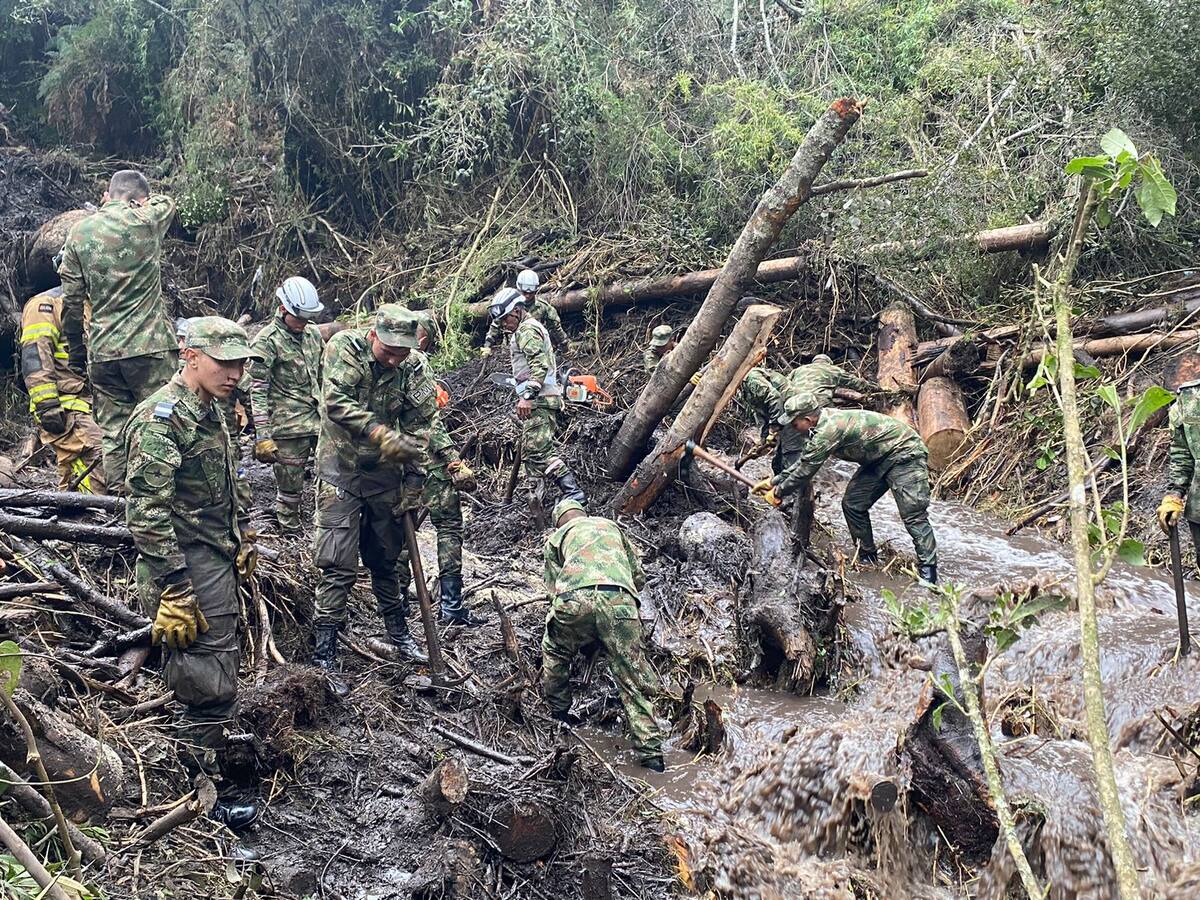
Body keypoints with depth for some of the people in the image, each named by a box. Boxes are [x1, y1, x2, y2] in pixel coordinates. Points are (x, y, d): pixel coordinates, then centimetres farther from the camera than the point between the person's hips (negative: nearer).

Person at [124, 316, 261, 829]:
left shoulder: (208, 412, 11)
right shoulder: (161, 419, -19)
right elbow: (147, 514, -23)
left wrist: (243, 539, 24)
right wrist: (174, 593, -25)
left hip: (218, 562, 10)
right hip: (189, 573, -9)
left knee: (215, 676, 19)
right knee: (210, 686, -3)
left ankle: (205, 759, 35)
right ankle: (208, 798, 10)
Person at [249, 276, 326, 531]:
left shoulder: (313, 333, 10)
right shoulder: (267, 341, -9)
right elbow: (258, 391, -12)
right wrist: (262, 436, -17)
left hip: (321, 420, 6)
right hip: (289, 425, -6)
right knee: (289, 485, 2)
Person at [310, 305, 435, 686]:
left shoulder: (413, 370, -5)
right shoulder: (344, 347, -14)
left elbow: (420, 424, 0)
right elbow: (336, 402, -25)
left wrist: (414, 478, -4)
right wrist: (382, 435, -32)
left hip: (386, 471, 4)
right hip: (341, 468, -3)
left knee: (389, 557, 14)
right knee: (339, 565, -8)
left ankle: (399, 632, 32)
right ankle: (323, 654, -2)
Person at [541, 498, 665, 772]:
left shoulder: (555, 538, 31)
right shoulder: (611, 526, 37)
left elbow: (553, 587, 25)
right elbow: (639, 577, 37)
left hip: (573, 598, 0)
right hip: (619, 599, 1)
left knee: (555, 653, 30)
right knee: (632, 678, 6)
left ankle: (558, 713, 39)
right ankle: (650, 753, 4)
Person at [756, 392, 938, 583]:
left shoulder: (829, 429, -29)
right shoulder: (823, 423, 2)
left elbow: (806, 470, -22)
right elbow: (802, 461, 15)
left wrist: (778, 492, -8)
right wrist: (773, 481, 15)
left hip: (904, 453, -10)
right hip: (877, 459, 10)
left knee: (913, 514, -16)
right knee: (852, 504, 5)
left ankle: (928, 573, -13)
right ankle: (868, 559, 15)